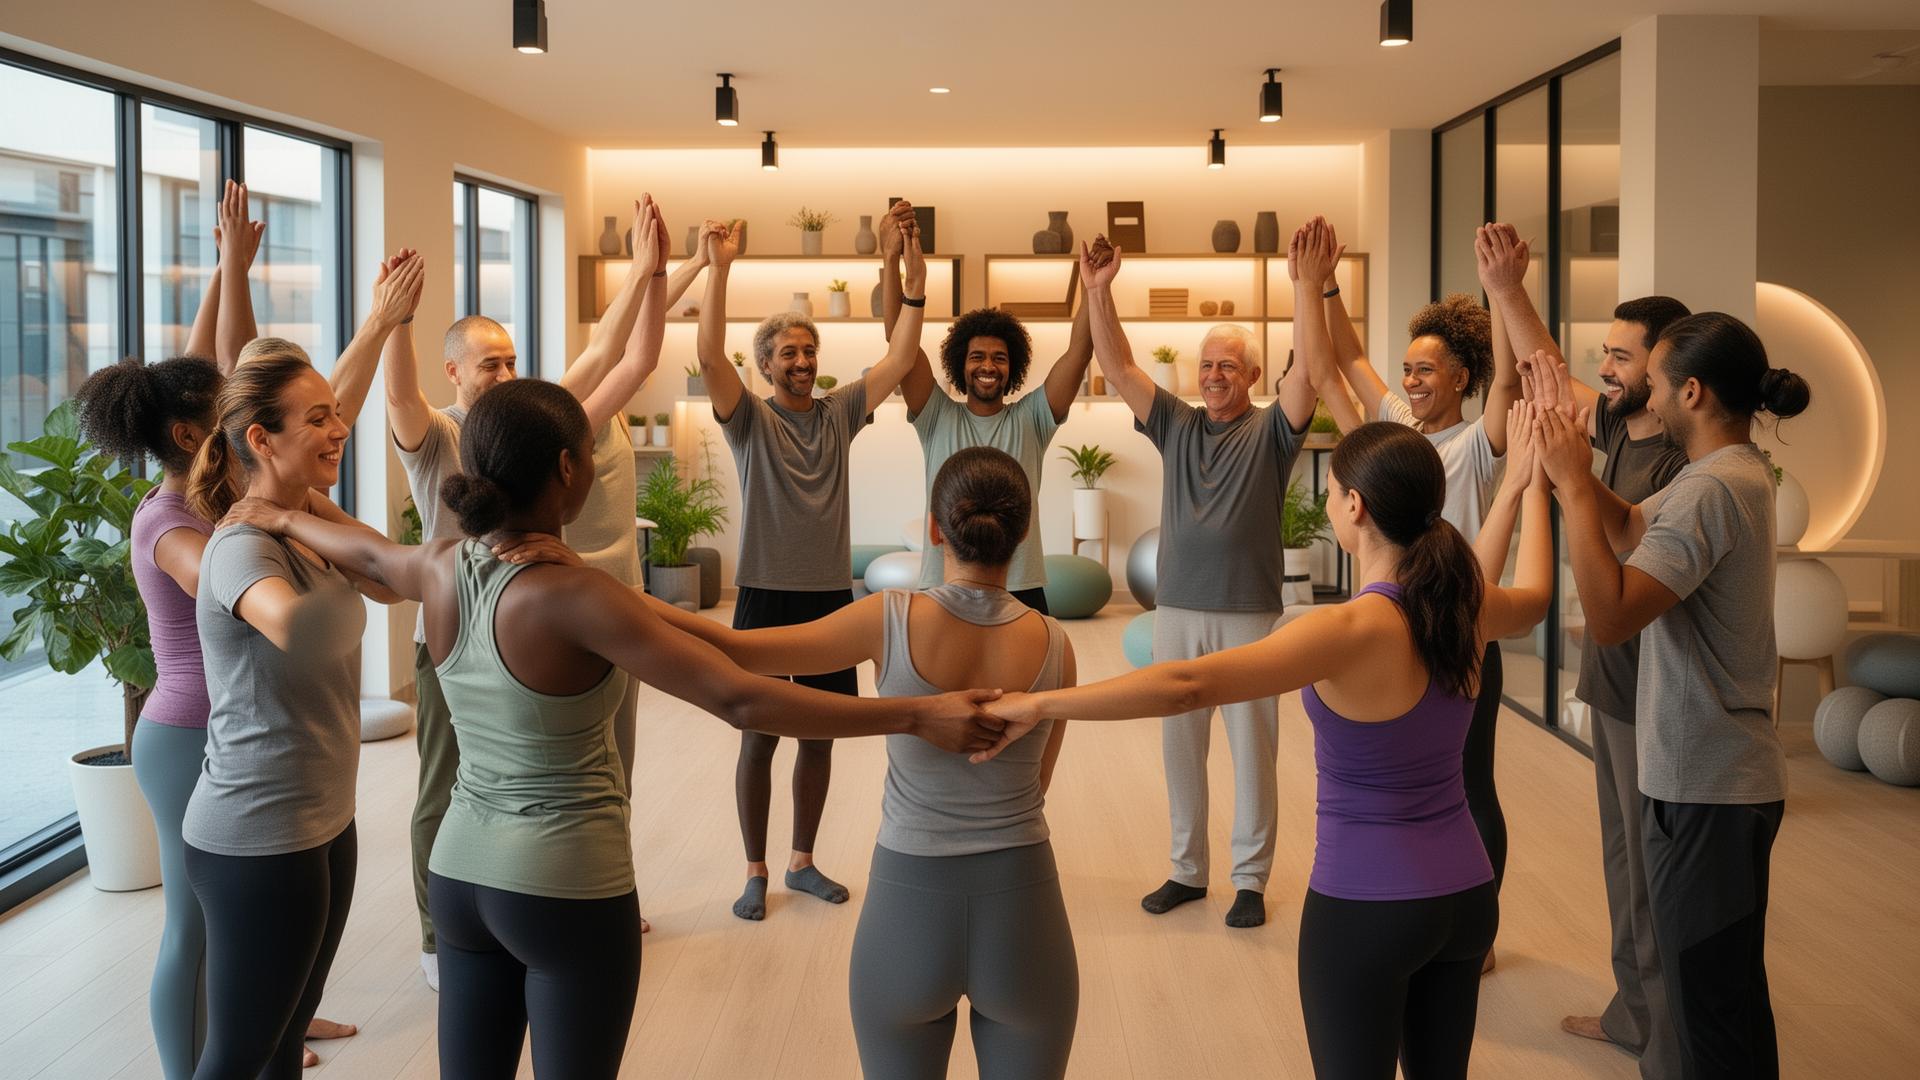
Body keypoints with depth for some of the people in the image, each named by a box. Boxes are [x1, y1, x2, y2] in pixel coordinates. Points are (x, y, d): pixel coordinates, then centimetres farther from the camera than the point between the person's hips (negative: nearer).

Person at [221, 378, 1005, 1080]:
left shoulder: (441, 570, -3)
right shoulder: (571, 594, -23)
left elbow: (366, 554, 22)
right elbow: (741, 701, -29)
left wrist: (282, 518, 45)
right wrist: (919, 717, -29)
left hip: (462, 873, 7)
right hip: (569, 890, -7)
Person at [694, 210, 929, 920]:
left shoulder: (839, 413, 6)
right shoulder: (749, 418, -3)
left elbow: (900, 359, -3)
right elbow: (710, 358, -20)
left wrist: (916, 275, -14)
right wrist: (719, 269, -29)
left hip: (830, 595, 4)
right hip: (766, 596, -4)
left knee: (819, 735, 11)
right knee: (759, 739, 3)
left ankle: (802, 861, 26)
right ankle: (755, 873, 16)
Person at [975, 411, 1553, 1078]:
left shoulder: (1353, 630, -24)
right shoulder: (1466, 608, -3)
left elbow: (1188, 684, -35)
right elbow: (1534, 596, 23)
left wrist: (1039, 704, -31)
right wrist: (1529, 483, 35)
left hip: (1365, 907, -6)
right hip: (1467, 895, 7)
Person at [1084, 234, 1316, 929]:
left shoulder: (1270, 432, -2)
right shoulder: (1175, 425, 8)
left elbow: (1307, 369, -16)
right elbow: (1119, 368, 2)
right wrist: (1098, 293, -9)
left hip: (1250, 615, -4)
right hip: (1177, 610, 4)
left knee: (1253, 749, 3)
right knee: (1179, 746, 11)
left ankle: (1251, 879, 14)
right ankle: (1187, 871, 24)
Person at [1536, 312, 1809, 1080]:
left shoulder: (1711, 489, -23)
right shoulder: (1733, 472, 9)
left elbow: (1609, 616, -30)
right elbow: (1627, 531, 18)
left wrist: (1572, 483, -24)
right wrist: (1574, 467, 5)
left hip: (1704, 787, -10)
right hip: (1719, 774, 10)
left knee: (1709, 1008, 1)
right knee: (1731, 994, 21)